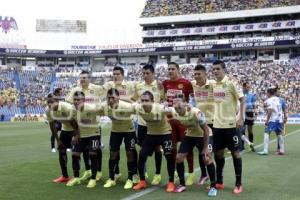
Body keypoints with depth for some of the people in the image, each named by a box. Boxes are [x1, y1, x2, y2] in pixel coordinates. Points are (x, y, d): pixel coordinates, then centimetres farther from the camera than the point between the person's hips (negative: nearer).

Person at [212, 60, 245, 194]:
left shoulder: (231, 83, -9)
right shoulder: (213, 85, 8)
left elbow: (242, 100, -10)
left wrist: (241, 118, -17)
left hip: (230, 124, -6)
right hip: (217, 124, 6)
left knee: (235, 152, 2)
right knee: (218, 152, 10)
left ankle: (238, 184, 10)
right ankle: (219, 182, 22)